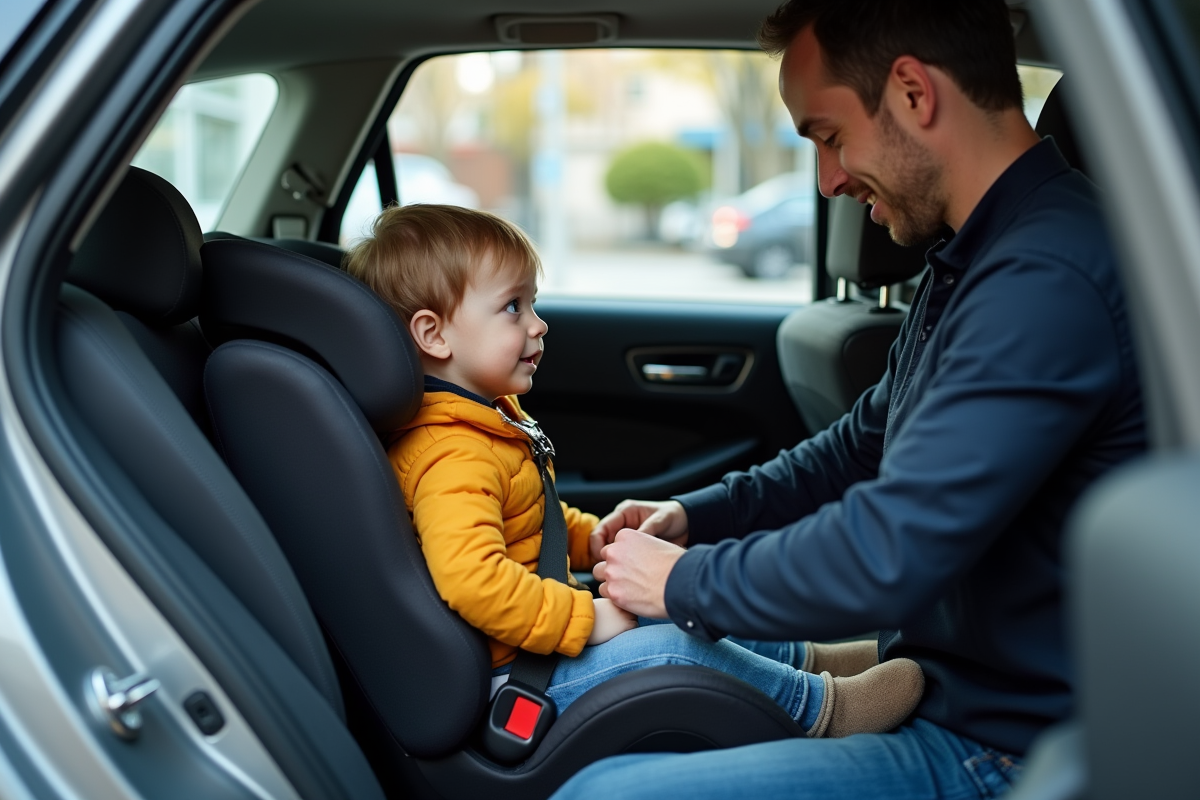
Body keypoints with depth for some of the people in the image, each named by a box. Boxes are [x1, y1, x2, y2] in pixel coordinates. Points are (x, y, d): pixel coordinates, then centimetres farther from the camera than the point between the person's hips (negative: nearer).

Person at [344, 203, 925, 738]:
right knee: (665, 648, -19)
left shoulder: (486, 418, 11)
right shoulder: (454, 457, -26)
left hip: (540, 635, 12)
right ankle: (820, 706, -3)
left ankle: (805, 659, 33)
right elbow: (471, 578, -40)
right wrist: (585, 618, -31)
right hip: (506, 679, -12)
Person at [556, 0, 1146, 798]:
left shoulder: (1049, 281, -25)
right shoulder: (970, 262, 10)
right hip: (937, 690, 10)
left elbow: (885, 559, -29)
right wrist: (696, 515, 10)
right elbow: (865, 444, 21)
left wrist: (686, 583, -13)